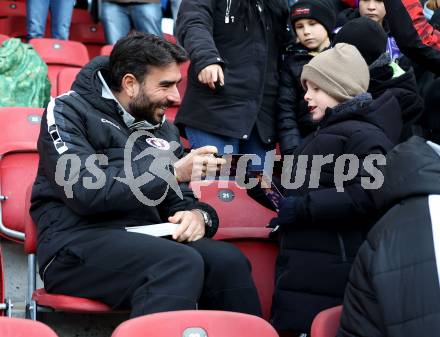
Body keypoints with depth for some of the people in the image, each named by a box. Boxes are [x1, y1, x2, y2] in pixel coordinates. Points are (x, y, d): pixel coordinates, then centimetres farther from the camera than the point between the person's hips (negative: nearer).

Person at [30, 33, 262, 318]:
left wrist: (197, 215, -6)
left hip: (147, 242, 6)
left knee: (229, 261, -23)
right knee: (181, 263, -32)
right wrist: (173, 172, -14)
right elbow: (86, 192, -15)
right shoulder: (68, 112, 1)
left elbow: (181, 203, 20)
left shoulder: (164, 130, 19)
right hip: (77, 246, -5)